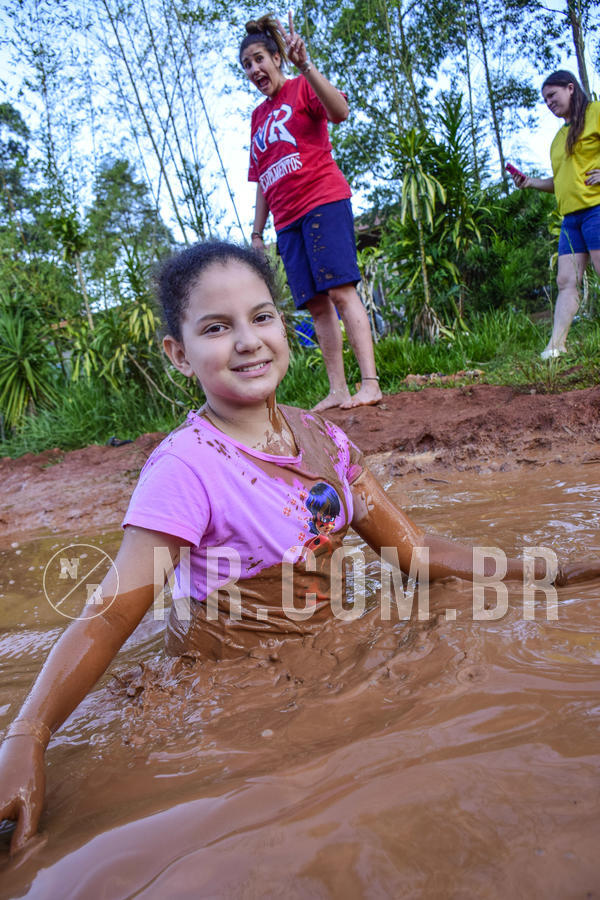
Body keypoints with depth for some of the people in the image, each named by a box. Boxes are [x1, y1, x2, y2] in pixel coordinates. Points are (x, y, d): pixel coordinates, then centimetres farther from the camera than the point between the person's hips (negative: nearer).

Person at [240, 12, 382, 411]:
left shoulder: (302, 89, 7)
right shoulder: (258, 116, 25)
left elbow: (340, 112, -16)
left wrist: (305, 66, -24)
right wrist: (257, 232, 16)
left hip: (323, 201, -6)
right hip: (287, 219, 6)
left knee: (340, 289, -17)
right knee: (316, 303, -1)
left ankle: (370, 384, -20)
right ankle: (338, 389, 0)